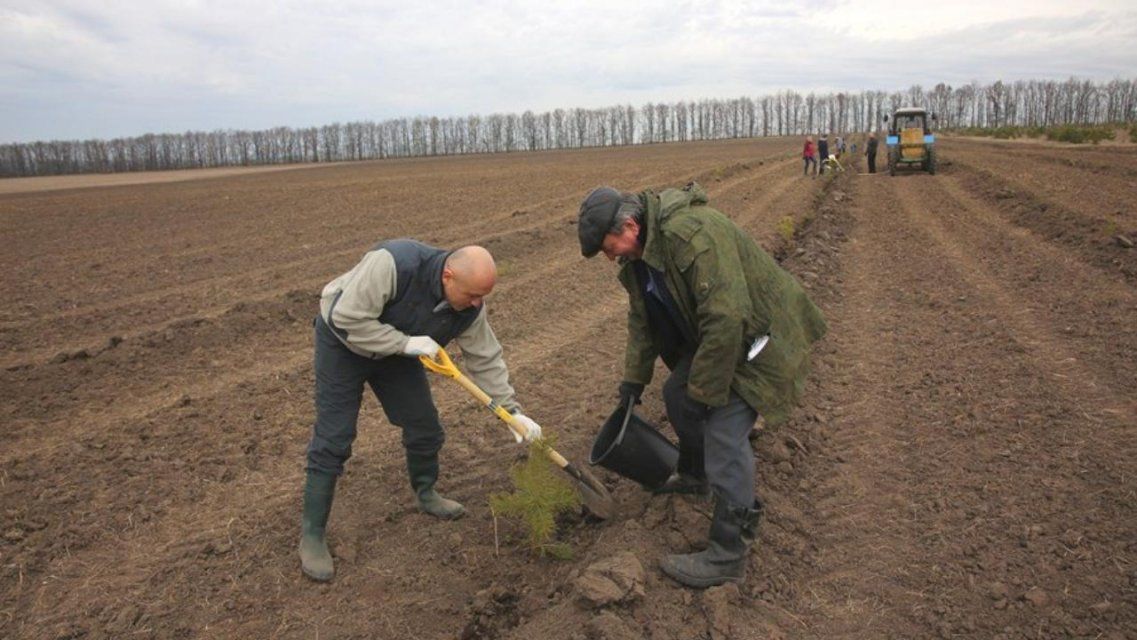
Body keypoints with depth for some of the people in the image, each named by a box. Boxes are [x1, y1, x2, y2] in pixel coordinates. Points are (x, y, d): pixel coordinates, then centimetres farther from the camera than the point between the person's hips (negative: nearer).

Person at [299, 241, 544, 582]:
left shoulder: (469, 308, -19)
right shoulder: (394, 264, -40)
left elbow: (486, 359, -7)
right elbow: (347, 318, -35)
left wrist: (513, 411, -10)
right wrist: (406, 343, -34)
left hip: (397, 351, 6)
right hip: (344, 341, -5)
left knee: (424, 426, 6)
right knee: (333, 440, -7)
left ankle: (425, 494, 34)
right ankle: (312, 536, 6)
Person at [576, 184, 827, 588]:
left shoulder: (689, 234, -33)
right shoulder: (639, 251, 1)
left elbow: (726, 317, -34)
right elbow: (641, 317, 13)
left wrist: (706, 389, -25)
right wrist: (634, 377, 11)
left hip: (754, 336, -10)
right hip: (709, 334, 10)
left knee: (724, 433, -14)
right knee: (678, 396, 17)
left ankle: (727, 557, -5)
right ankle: (695, 476, 44)